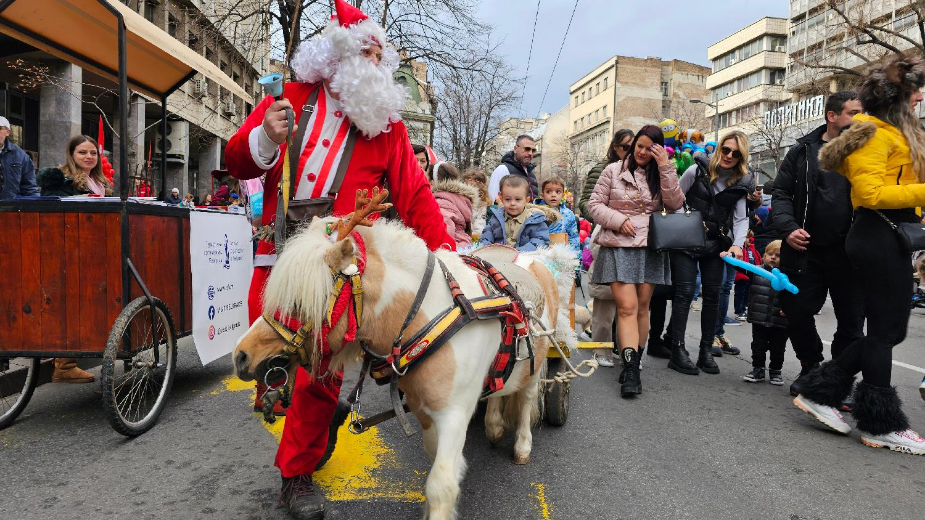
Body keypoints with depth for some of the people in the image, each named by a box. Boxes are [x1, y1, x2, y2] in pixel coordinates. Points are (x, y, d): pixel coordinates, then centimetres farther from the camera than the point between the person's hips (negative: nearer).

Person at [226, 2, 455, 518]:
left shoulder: (387, 123, 8)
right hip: (278, 257, 3)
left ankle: (298, 474, 18)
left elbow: (415, 195, 2)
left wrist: (446, 252, -8)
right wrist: (266, 139, -12)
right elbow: (238, 162, 11)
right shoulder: (291, 97, 12)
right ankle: (327, 413, 37)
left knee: (320, 370, -4)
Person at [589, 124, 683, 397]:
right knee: (627, 307, -12)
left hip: (650, 247, 3)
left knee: (642, 308, 5)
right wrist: (620, 221, -11)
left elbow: (675, 204, -4)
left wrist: (665, 167, -9)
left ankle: (632, 364, 18)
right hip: (619, 246, -3)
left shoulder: (661, 175, 11)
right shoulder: (614, 171, 4)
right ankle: (631, 369, -14)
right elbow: (595, 204, 4)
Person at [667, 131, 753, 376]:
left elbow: (741, 219, 2)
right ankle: (677, 350, -3)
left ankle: (706, 351, 16)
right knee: (684, 292, -6)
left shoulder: (741, 183, 3)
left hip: (716, 244, 4)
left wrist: (737, 244, -14)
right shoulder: (697, 171, -5)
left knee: (712, 294, 6)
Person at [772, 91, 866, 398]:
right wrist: (788, 228, -12)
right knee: (798, 313, 6)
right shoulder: (804, 151, 4)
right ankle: (810, 368, 29)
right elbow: (781, 193, 4)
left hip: (849, 253, 1)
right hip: (807, 250, 0)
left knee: (851, 321, 6)